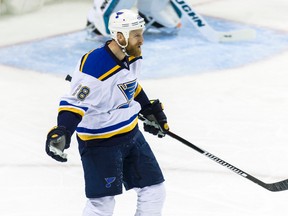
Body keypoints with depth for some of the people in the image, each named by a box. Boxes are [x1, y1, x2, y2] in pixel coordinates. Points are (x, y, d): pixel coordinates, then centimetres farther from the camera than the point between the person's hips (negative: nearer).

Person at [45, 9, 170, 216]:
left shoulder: (133, 56, 0)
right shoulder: (95, 66, -27)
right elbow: (74, 103, -25)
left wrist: (150, 111, 25)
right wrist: (62, 132, -38)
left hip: (131, 134, 8)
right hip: (100, 142, -8)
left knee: (154, 191, 11)